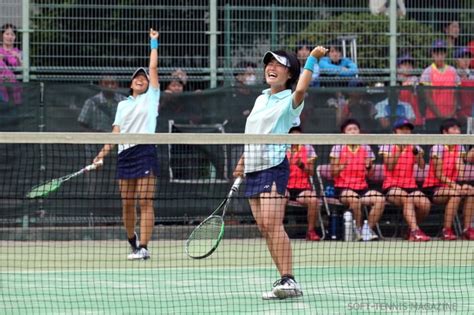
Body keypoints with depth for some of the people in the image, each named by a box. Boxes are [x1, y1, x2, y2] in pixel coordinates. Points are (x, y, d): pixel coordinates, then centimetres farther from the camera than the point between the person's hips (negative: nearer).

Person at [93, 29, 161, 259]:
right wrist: (103, 154, 4)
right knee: (127, 204, 6)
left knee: (145, 202, -9)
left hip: (145, 151, -4)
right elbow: (116, 132, 14)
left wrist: (154, 43, 11)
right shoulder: (123, 105, 19)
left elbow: (153, 67, 5)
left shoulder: (151, 98, 9)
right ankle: (132, 242, 23)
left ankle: (143, 247, -12)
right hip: (125, 154, 4)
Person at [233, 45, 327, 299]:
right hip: (253, 168, 8)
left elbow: (301, 89, -28)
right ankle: (285, 282, 2)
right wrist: (242, 162, 29)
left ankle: (288, 280, -23)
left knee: (272, 223, -20)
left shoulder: (289, 100, -4)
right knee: (264, 228, 2)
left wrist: (312, 60, -28)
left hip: (273, 166, -8)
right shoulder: (260, 100, 19)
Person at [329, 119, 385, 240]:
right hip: (343, 188, -3)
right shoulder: (338, 148, 2)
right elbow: (333, 173, 0)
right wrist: (343, 165, -19)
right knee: (354, 199, -38)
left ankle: (369, 229, -10)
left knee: (380, 199, -25)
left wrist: (369, 166, -8)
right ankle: (359, 229, -16)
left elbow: (370, 175, 14)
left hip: (362, 188, 3)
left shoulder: (366, 149, 11)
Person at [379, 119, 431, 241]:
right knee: (407, 199, -37)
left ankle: (412, 228, 1)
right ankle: (415, 231, -40)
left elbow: (421, 166, -1)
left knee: (425, 204, -25)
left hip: (411, 186, 4)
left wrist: (416, 151, -16)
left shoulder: (414, 147, 14)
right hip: (392, 186, -4)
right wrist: (399, 149, -15)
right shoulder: (387, 146, 4)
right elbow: (389, 167, -9)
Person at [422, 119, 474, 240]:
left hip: (450, 186, 7)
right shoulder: (438, 148, -12)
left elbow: (460, 172, -4)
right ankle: (447, 230, -27)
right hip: (433, 189, -7)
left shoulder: (459, 148, 8)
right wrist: (453, 184, -29)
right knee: (456, 193, -33)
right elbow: (438, 174, -16)